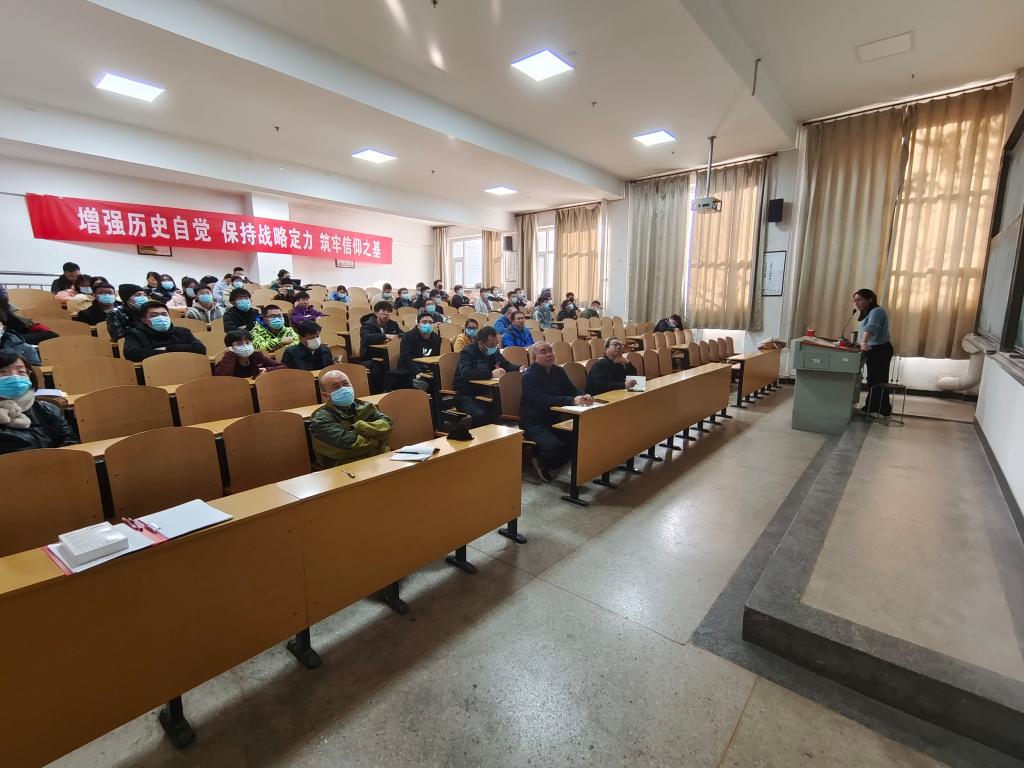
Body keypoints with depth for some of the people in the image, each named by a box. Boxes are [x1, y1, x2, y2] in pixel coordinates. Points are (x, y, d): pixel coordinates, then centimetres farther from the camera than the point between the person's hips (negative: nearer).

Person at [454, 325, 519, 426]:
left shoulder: (494, 350, 6)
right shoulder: (467, 352, -14)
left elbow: (507, 365, 18)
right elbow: (466, 373, -32)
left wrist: (521, 369, -3)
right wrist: (491, 374, -37)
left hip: (485, 391, 7)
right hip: (466, 394, -6)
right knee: (480, 414, -34)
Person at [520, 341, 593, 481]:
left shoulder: (558, 371, 7)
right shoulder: (529, 376, -15)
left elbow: (573, 390, 3)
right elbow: (543, 400, -30)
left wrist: (584, 396, -23)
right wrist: (572, 400, -40)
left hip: (555, 419, 7)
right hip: (533, 423, -7)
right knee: (553, 445, -32)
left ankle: (546, 464, 6)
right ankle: (540, 461, 6)